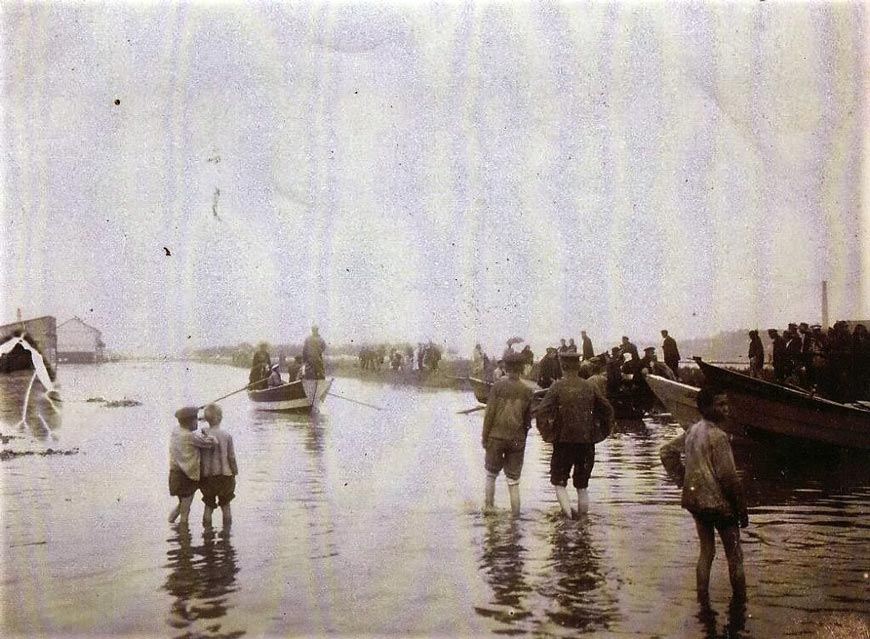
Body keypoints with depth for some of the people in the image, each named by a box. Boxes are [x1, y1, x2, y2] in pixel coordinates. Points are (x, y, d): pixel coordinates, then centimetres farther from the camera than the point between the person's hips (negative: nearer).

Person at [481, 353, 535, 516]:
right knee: (513, 480, 9)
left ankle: (488, 506, 18)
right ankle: (515, 512, 10)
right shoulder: (527, 391, -3)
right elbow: (528, 419, 3)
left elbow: (490, 413, -7)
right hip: (517, 439, 1)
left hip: (496, 436, -1)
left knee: (491, 474, 18)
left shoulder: (498, 386, -8)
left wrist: (485, 437, 0)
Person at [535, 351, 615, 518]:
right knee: (582, 486, 16)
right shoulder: (589, 387, 3)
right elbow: (608, 409, 9)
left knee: (559, 482, 8)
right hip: (587, 442, 3)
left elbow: (541, 412, -16)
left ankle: (568, 513, -12)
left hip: (564, 441, -3)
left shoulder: (557, 387, -7)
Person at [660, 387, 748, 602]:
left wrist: (682, 480, 15)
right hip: (719, 502, -7)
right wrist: (742, 508, -10)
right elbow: (727, 475, -19)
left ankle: (703, 600, 17)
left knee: (706, 552, 15)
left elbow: (667, 452, 16)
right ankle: (740, 601, 10)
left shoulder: (692, 431, 6)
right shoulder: (717, 436, -18)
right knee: (734, 554, 5)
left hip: (696, 500, 7)